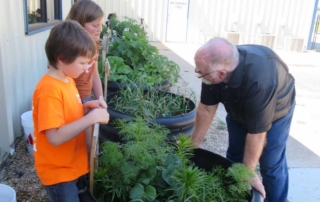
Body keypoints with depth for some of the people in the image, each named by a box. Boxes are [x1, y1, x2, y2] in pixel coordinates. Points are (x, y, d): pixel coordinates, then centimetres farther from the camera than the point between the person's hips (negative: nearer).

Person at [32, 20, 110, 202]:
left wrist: (87, 107, -3)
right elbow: (55, 137, -31)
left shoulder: (67, 80, 2)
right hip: (58, 172, -8)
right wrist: (92, 117, -32)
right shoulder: (49, 89, -26)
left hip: (74, 165, 9)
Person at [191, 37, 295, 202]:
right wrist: (193, 145, -10)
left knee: (271, 164, -2)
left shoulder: (258, 81, -45)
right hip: (238, 109, 5)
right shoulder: (214, 66, -29)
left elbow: (257, 132, -35)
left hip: (275, 110, -5)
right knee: (233, 157, 12)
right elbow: (206, 109, -17)